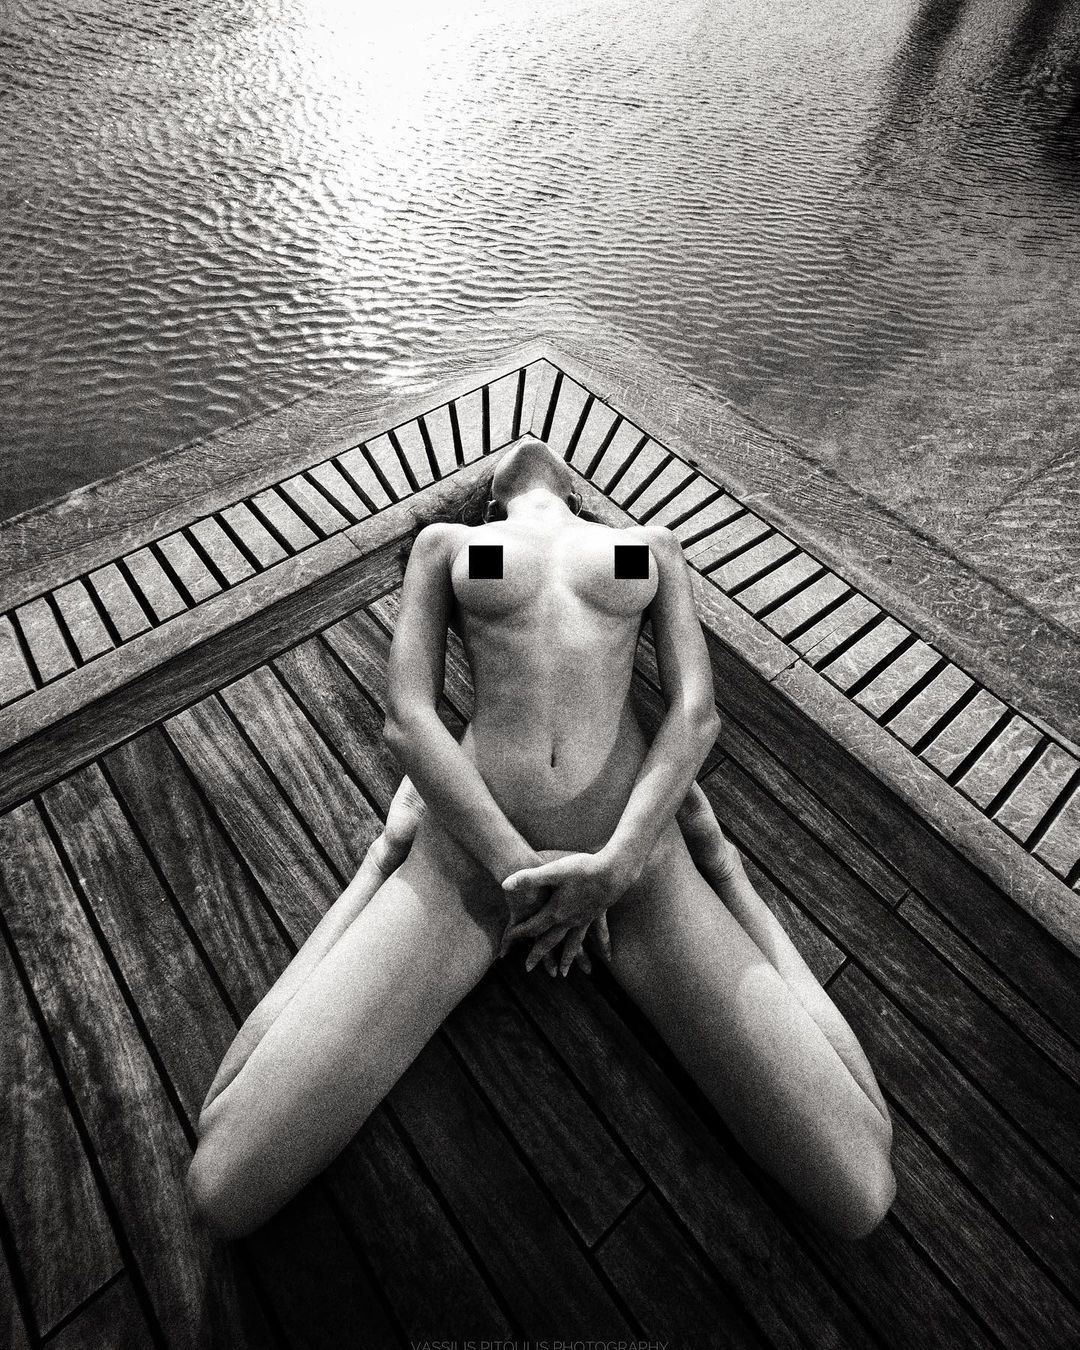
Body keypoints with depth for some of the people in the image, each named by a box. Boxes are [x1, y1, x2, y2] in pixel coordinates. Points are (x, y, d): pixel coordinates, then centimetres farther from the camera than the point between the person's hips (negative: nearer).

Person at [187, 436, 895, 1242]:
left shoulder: (652, 544, 20)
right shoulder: (445, 543, 18)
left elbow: (697, 714, 4)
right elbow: (406, 719, 3)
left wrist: (613, 868, -11)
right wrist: (519, 870, -9)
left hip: (634, 852, 1)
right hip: (470, 847, 1)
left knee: (859, 1194, -5)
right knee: (225, 1185, -7)